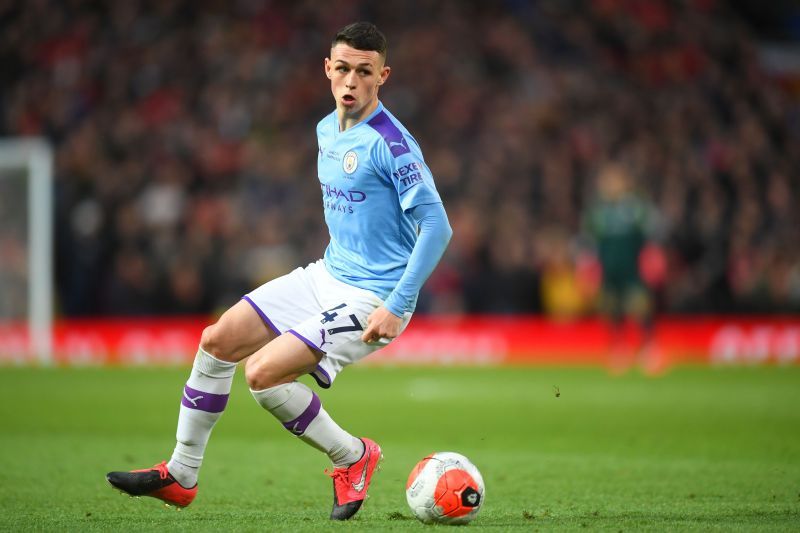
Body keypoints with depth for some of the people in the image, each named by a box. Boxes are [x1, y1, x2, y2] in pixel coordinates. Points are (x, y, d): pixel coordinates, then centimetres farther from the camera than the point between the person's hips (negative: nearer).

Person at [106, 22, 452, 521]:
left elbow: (437, 226, -24)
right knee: (219, 340, 3)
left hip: (371, 299, -9)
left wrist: (397, 307, -26)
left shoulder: (391, 143, -19)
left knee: (264, 372, -20)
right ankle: (181, 475, 14)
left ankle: (353, 457, 1)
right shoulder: (327, 130, 8)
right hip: (326, 275, 9)